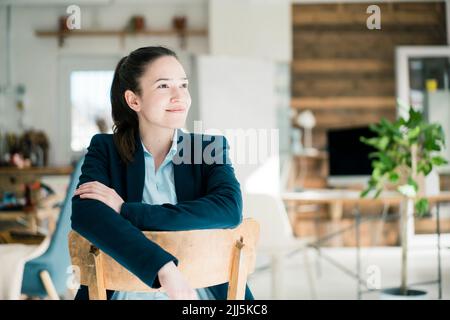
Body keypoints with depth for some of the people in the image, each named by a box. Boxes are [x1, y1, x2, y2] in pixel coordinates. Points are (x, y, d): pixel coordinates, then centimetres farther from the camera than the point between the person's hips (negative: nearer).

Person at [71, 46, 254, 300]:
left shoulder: (211, 148, 6)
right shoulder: (105, 149, 4)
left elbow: (230, 209, -13)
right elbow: (85, 213, -14)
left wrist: (126, 210, -16)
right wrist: (164, 268, -27)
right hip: (128, 290, 0)